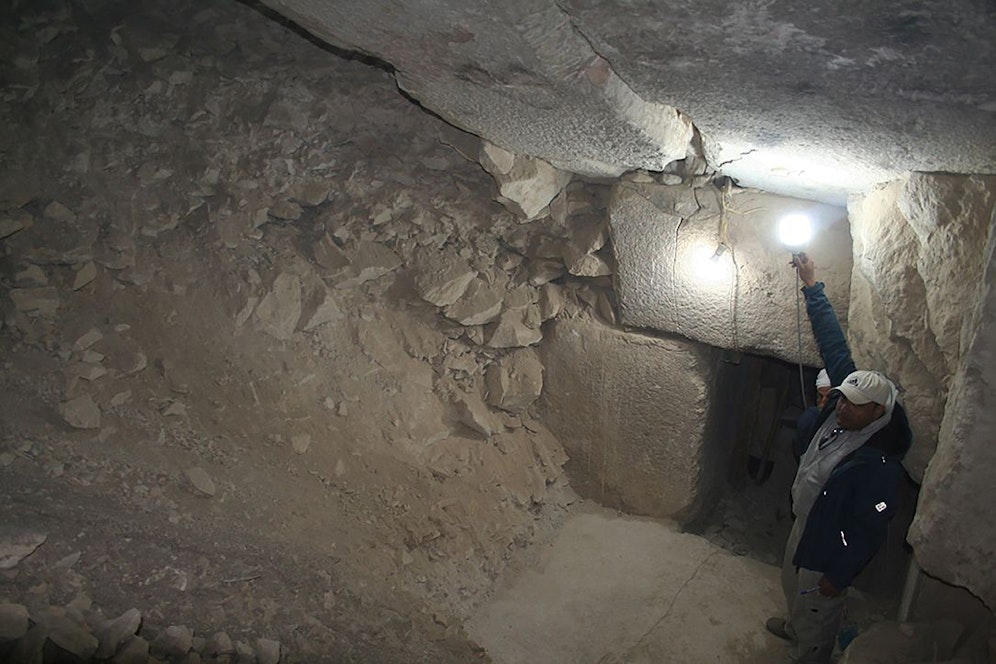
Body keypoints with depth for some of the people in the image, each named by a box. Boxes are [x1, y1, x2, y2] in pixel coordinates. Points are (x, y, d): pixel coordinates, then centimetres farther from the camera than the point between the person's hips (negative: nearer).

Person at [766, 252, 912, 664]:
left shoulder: (879, 464, -35)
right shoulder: (843, 409, -15)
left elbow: (871, 530, -27)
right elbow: (834, 346, -11)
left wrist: (840, 575, -18)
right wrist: (811, 286, -11)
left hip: (828, 546, -9)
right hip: (805, 524, 9)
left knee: (816, 612, 16)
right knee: (793, 584, 33)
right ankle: (794, 626, 60)